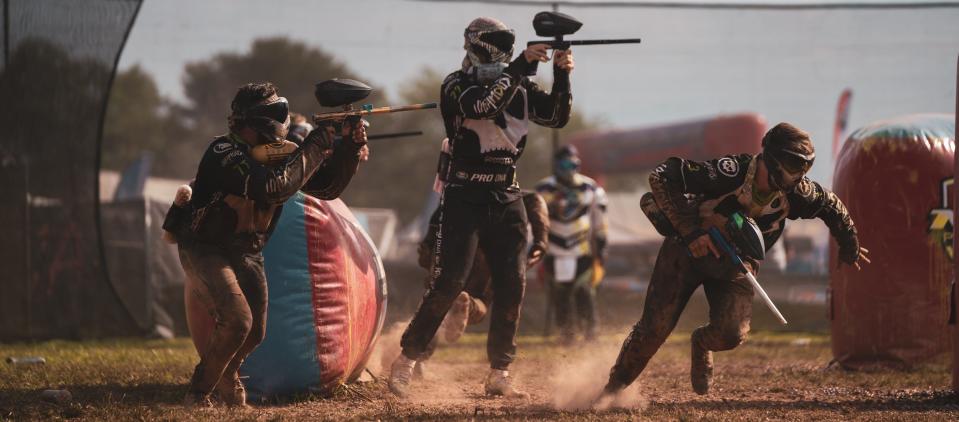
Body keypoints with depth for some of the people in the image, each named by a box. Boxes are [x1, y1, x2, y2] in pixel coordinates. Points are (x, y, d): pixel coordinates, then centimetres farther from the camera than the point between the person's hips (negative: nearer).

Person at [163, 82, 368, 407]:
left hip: (245, 254, 7)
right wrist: (316, 145, -32)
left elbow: (327, 186, 0)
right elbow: (274, 187, -38)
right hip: (205, 249, -7)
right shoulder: (224, 153, -25)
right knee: (237, 322, -24)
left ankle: (225, 376, 42)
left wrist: (349, 146, -15)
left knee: (255, 333, 10)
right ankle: (199, 392, -6)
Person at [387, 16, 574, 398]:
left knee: (512, 287, 1)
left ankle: (499, 374, 8)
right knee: (448, 284, -12)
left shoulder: (520, 88, 10)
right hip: (464, 197, -5)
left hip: (506, 200, 5)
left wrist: (562, 75, -12)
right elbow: (483, 106, -25)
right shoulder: (456, 86, -6)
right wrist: (521, 65, -29)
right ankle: (405, 361, -4)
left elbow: (558, 117, 3)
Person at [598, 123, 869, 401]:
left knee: (731, 334, -18)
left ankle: (702, 344, 19)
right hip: (688, 250, -3)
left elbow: (830, 205, 4)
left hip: (735, 263, 3)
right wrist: (690, 232, -36)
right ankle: (612, 389, 13)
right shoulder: (730, 173, -32)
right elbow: (661, 177, -33)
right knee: (654, 329, -8)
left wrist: (850, 248, 20)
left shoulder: (796, 193, -19)